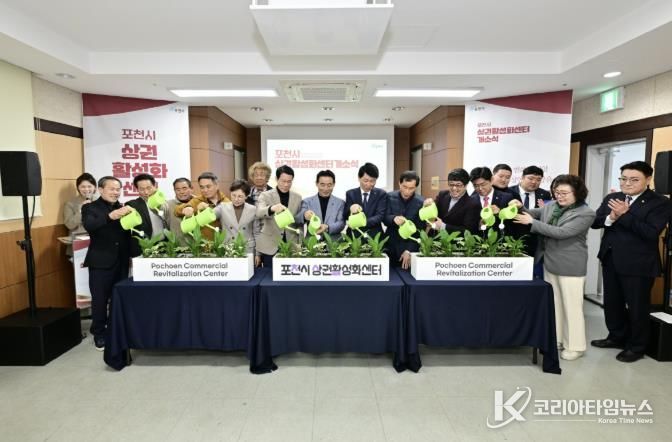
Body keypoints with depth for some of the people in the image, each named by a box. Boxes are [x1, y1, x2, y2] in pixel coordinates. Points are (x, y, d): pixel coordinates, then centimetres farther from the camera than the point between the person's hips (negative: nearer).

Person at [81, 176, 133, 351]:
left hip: (121, 261, 4)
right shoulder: (90, 208, -4)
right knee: (100, 300, 6)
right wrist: (111, 216, -40)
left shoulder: (123, 208, 9)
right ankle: (99, 334, 22)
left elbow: (130, 231, 6)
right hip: (100, 262, -3)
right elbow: (89, 225, -26)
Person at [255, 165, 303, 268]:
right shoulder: (265, 195, -1)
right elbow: (258, 213, -20)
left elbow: (300, 223, 12)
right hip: (270, 247, -2)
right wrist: (272, 208, -41)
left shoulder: (297, 197, 7)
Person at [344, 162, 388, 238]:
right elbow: (345, 217, 0)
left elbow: (380, 215, -9)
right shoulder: (350, 194, 7)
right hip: (355, 235, 1)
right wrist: (351, 208, -23)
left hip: (375, 236, 0)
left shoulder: (381, 194, 3)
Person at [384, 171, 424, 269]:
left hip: (410, 247, -1)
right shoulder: (390, 197, -4)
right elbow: (384, 218, -7)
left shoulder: (420, 203, -9)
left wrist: (409, 250, -15)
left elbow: (419, 230, -8)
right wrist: (394, 218, -30)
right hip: (391, 246, 1)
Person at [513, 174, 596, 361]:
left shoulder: (586, 213, -15)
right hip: (549, 263, 7)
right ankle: (556, 339, 31)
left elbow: (561, 232, -24)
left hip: (570, 267, -6)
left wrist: (531, 222, -24)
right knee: (553, 304, 17)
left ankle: (575, 346, 19)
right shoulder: (551, 206, 4)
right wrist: (521, 208, -18)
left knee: (571, 306, 4)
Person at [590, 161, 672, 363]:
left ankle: (637, 346, 27)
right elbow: (594, 222, 1)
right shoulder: (611, 198, 6)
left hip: (638, 264, -5)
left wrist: (624, 215, -25)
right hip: (610, 260, 6)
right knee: (612, 302, 18)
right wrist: (610, 217, -19)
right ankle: (617, 337, 36)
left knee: (637, 306, 9)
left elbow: (651, 232, -21)